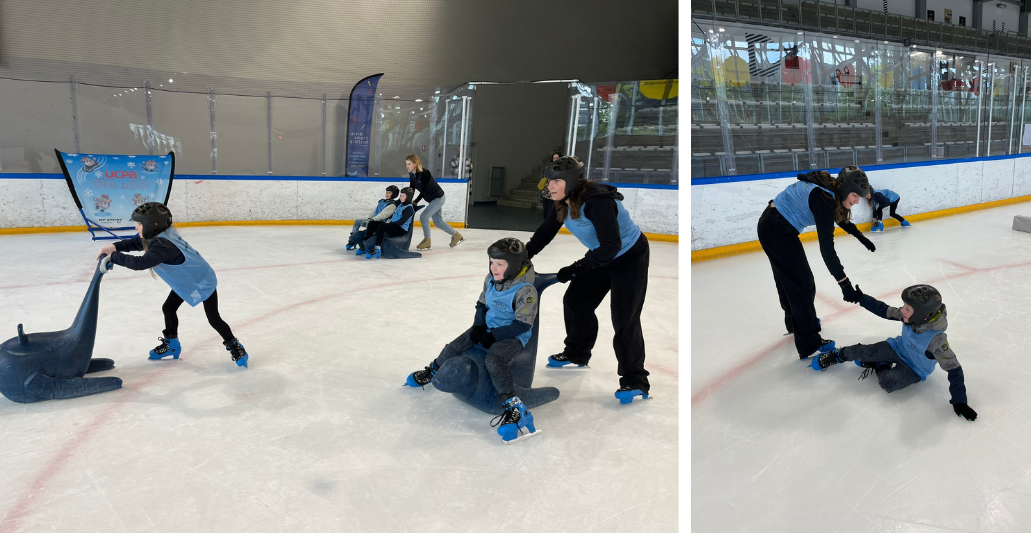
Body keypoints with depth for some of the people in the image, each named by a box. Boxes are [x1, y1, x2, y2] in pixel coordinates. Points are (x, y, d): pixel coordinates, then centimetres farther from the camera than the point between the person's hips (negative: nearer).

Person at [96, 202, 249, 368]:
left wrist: (114, 256, -36)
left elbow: (141, 263, -47)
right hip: (185, 281, 9)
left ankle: (235, 347, 14)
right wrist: (114, 247, -11)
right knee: (168, 308, 14)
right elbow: (135, 243, 5)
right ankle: (171, 344, 33)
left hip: (203, 282, -9)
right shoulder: (158, 235, -9)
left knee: (213, 318, -3)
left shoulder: (162, 245, -36)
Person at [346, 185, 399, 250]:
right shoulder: (381, 201, 14)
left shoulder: (392, 205, -15)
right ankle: (353, 238, 2)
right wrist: (369, 218, 10)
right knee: (357, 221, 4)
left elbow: (383, 215, -23)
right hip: (373, 219, 10)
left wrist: (372, 219, -24)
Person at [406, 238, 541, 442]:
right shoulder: (490, 280, -4)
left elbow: (522, 325, -23)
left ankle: (515, 408, -35)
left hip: (513, 336, -7)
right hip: (488, 329, 8)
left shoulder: (525, 290, -25)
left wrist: (493, 336, -22)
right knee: (456, 346, 6)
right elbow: (482, 305, 11)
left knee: (493, 359, -33)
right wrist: (479, 328, -5)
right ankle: (433, 370, 37)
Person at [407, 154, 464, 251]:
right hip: (432, 199, 9)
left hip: (438, 198, -9)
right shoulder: (412, 175, 0)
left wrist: (415, 202, -28)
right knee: (437, 221, 14)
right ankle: (456, 235, 29)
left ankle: (427, 241, -1)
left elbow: (424, 191, -27)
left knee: (423, 217, -16)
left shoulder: (424, 173, -25)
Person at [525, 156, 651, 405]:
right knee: (575, 300, 12)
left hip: (630, 256, -9)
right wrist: (523, 255, 0)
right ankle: (577, 353, 33)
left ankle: (635, 382, -2)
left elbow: (611, 245, -36)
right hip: (602, 255, 9)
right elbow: (547, 231, 6)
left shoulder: (596, 202, -34)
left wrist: (576, 269, -33)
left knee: (624, 319, -12)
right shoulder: (564, 202, -7)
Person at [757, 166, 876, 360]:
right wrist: (845, 284, -27)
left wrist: (862, 238, 28)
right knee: (803, 284, -2)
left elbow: (841, 219, 23)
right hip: (778, 232, -10)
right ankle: (809, 344, 7)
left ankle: (795, 321, 48)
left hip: (772, 225, 10)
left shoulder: (829, 188, 1)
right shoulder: (823, 199, -27)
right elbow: (826, 248, -29)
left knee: (787, 279, 27)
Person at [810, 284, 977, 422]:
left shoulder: (936, 339, -38)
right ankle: (837, 355, 21)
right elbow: (885, 311, -4)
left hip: (914, 370, -5)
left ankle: (879, 367, 3)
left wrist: (959, 402, -30)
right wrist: (861, 298, -6)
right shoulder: (908, 316, -23)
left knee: (887, 382, -30)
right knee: (860, 352, -10)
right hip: (898, 348, 5)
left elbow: (953, 369, -31)